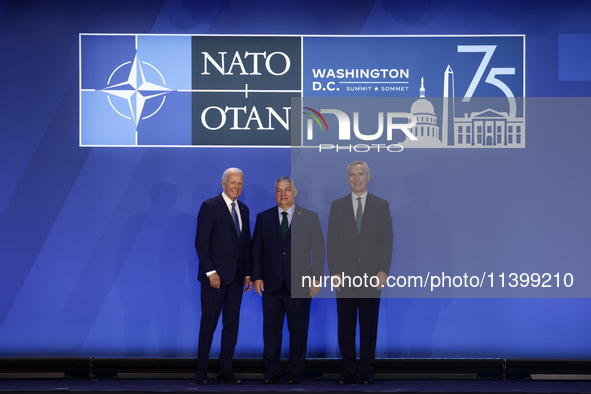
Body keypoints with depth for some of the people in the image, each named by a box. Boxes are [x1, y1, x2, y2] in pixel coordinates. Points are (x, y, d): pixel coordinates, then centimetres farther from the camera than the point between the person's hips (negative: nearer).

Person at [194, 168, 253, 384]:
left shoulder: (243, 210, 15)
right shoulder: (210, 206, -5)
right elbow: (201, 242, -10)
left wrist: (247, 274, 9)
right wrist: (211, 272, -15)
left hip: (236, 275, 6)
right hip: (215, 274, -6)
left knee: (232, 324, 6)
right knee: (208, 323, -1)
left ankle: (225, 371, 12)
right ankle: (201, 372, 7)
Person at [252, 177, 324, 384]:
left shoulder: (310, 217, 4)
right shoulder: (263, 217, 9)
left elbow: (318, 249, 3)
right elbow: (256, 249, 9)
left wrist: (316, 278, -3)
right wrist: (257, 276, 0)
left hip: (299, 286, -1)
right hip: (272, 285, 1)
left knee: (298, 332, 4)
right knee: (271, 331, 4)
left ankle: (295, 373, 15)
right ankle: (272, 372, 15)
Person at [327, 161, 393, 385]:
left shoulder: (381, 205, 7)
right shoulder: (337, 206, 9)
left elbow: (387, 239, 4)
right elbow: (332, 241, 5)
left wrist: (383, 270, -5)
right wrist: (334, 272, -4)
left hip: (371, 275, -1)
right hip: (345, 275, 1)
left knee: (369, 326, 3)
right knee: (345, 327, 2)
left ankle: (366, 371, 11)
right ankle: (349, 371, 11)